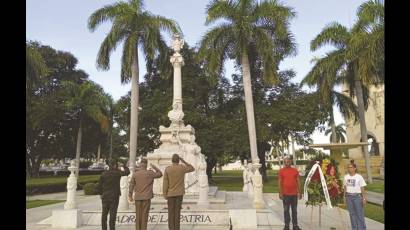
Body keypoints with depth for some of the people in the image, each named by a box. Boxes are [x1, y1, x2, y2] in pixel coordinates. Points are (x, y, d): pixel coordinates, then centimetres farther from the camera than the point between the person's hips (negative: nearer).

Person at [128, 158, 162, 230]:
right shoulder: (150, 173, -7)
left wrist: (130, 196, 12)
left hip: (137, 197, 2)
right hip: (146, 197, -2)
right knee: (144, 215, 3)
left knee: (138, 215, 11)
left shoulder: (135, 174, -2)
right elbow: (160, 174, 8)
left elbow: (131, 185, 2)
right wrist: (153, 166, 15)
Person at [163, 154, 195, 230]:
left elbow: (165, 183, -9)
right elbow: (192, 169, 12)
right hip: (179, 193, 1)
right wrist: (183, 161, 9)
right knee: (177, 212, 7)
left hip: (170, 193, -1)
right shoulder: (182, 167, -7)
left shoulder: (167, 169, -9)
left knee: (171, 212, 6)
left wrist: (165, 194, -3)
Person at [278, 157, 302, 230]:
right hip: (285, 194, -2)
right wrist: (280, 193, -7)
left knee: (294, 210, 10)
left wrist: (299, 192, 5)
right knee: (286, 210, 5)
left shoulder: (295, 170, 5)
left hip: (294, 193, 2)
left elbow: (298, 182, 8)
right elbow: (280, 182, -2)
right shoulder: (281, 171, -1)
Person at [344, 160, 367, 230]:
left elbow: (362, 189, -4)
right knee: (352, 214, 10)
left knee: (360, 214, 0)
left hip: (357, 196, -4)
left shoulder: (359, 177, -7)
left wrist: (364, 198, -6)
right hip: (349, 197, 4)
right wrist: (345, 197, 9)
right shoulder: (346, 177, 3)